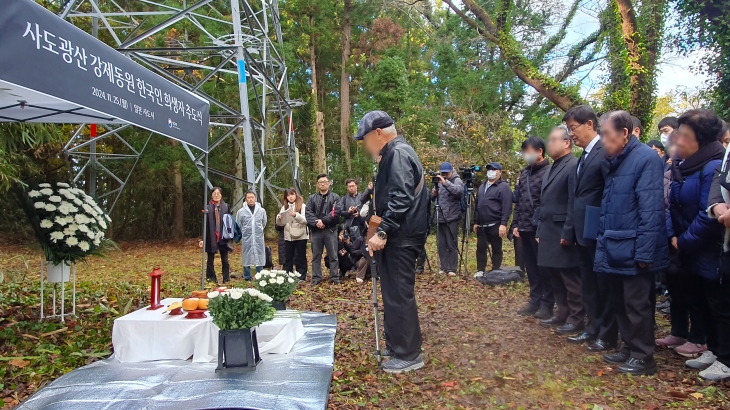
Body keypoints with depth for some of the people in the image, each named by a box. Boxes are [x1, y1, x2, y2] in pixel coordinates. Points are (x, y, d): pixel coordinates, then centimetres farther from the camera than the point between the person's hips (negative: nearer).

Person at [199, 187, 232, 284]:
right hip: (211, 238, -1)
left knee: (225, 260, 7)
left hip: (223, 237, 1)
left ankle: (226, 278, 15)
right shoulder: (208, 208, -2)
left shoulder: (226, 207, 2)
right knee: (210, 260, 8)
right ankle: (211, 278, 17)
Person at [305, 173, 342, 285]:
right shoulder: (312, 198, 12)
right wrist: (316, 222, -17)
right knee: (316, 256, 7)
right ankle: (316, 278, 14)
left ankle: (334, 277, 9)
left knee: (333, 255, 2)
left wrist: (323, 221, -16)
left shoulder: (335, 197, 5)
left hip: (330, 230, -2)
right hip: (316, 231, 2)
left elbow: (336, 213, -9)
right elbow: (308, 213, 0)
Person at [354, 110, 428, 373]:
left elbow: (401, 199, -25)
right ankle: (398, 345, 28)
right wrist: (382, 231, 18)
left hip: (401, 239, -10)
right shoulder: (394, 154, 18)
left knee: (399, 295, -4)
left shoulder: (398, 154, -14)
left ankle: (408, 355, 6)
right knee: (395, 293, 16)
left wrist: (383, 232, -24)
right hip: (397, 236, 10)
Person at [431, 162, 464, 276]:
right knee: (441, 245, 10)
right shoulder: (439, 181, 17)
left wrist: (445, 182, -28)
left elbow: (459, 191, -23)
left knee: (452, 244, -2)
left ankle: (452, 269, 5)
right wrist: (434, 193, -3)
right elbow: (432, 198, 20)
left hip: (451, 218, -6)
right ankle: (444, 267, 18)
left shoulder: (456, 180, -2)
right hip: (439, 218, 6)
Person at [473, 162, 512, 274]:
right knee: (480, 248, 8)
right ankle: (480, 270, 18)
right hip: (482, 225, 7)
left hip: (495, 225, -6)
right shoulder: (482, 186, 17)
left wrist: (503, 224, -20)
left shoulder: (503, 186, -6)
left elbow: (507, 208, -14)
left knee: (496, 249, 3)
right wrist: (476, 222, 17)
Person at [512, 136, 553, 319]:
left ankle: (547, 304, 12)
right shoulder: (524, 173, 14)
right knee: (531, 266, 12)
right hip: (525, 228, 7)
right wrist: (516, 224, 13)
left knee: (543, 266, 2)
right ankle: (535, 301, 22)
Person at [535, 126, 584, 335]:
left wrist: (567, 234, -19)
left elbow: (574, 204, -17)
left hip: (563, 235, -9)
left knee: (571, 279, 1)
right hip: (549, 234, 9)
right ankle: (562, 314, 26)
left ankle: (576, 320, 12)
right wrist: (539, 230, 16)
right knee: (555, 277, 15)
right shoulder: (551, 168, 17)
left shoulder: (574, 166, -11)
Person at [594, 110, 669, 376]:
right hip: (615, 249, 8)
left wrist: (644, 253, -20)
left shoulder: (646, 159, -14)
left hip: (633, 250, -8)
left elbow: (650, 210, -18)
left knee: (636, 304, 2)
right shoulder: (615, 162, 12)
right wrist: (604, 242, 11)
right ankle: (630, 347, 30)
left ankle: (643, 357, 15)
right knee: (619, 302, 16)